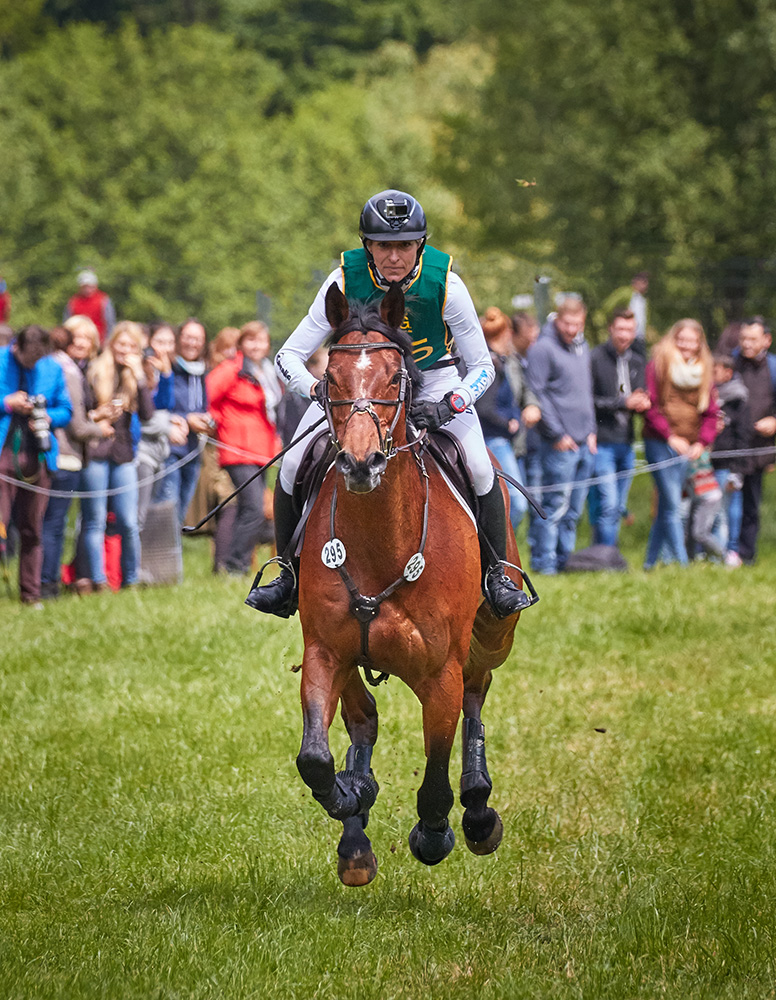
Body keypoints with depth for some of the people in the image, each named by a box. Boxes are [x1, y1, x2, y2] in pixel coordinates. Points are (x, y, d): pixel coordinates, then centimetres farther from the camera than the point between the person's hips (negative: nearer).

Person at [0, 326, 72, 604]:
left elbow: (65, 410, 15)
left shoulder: (53, 369, 9)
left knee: (32, 529, 7)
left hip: (37, 455, 3)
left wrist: (48, 417, -6)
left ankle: (31, 594, 13)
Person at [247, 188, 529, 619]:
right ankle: (289, 572, 8)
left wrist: (448, 406, -36)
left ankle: (496, 572, 2)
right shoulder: (345, 282, -26)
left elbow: (481, 366, -17)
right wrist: (319, 391, -42)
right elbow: (288, 356, -21)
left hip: (432, 376, -1)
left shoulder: (446, 285, -26)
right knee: (293, 467, -13)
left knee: (479, 468, -20)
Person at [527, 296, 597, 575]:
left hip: (584, 443, 7)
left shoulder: (582, 348, 16)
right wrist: (557, 434, -13)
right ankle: (544, 562, -2)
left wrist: (591, 430, 14)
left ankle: (564, 559, 15)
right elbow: (538, 393, -12)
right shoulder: (543, 348, -9)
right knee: (556, 506, -7)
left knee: (574, 509, 9)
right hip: (560, 445, -7)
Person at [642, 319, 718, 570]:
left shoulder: (703, 371, 11)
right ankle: (681, 563, -13)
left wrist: (702, 442, -4)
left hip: (687, 448, 5)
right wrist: (669, 436, -13)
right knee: (672, 506, -10)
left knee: (666, 507, 8)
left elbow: (710, 413, 12)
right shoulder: (659, 364, -2)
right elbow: (649, 405, -6)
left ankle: (651, 562, 18)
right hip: (660, 444, -5)